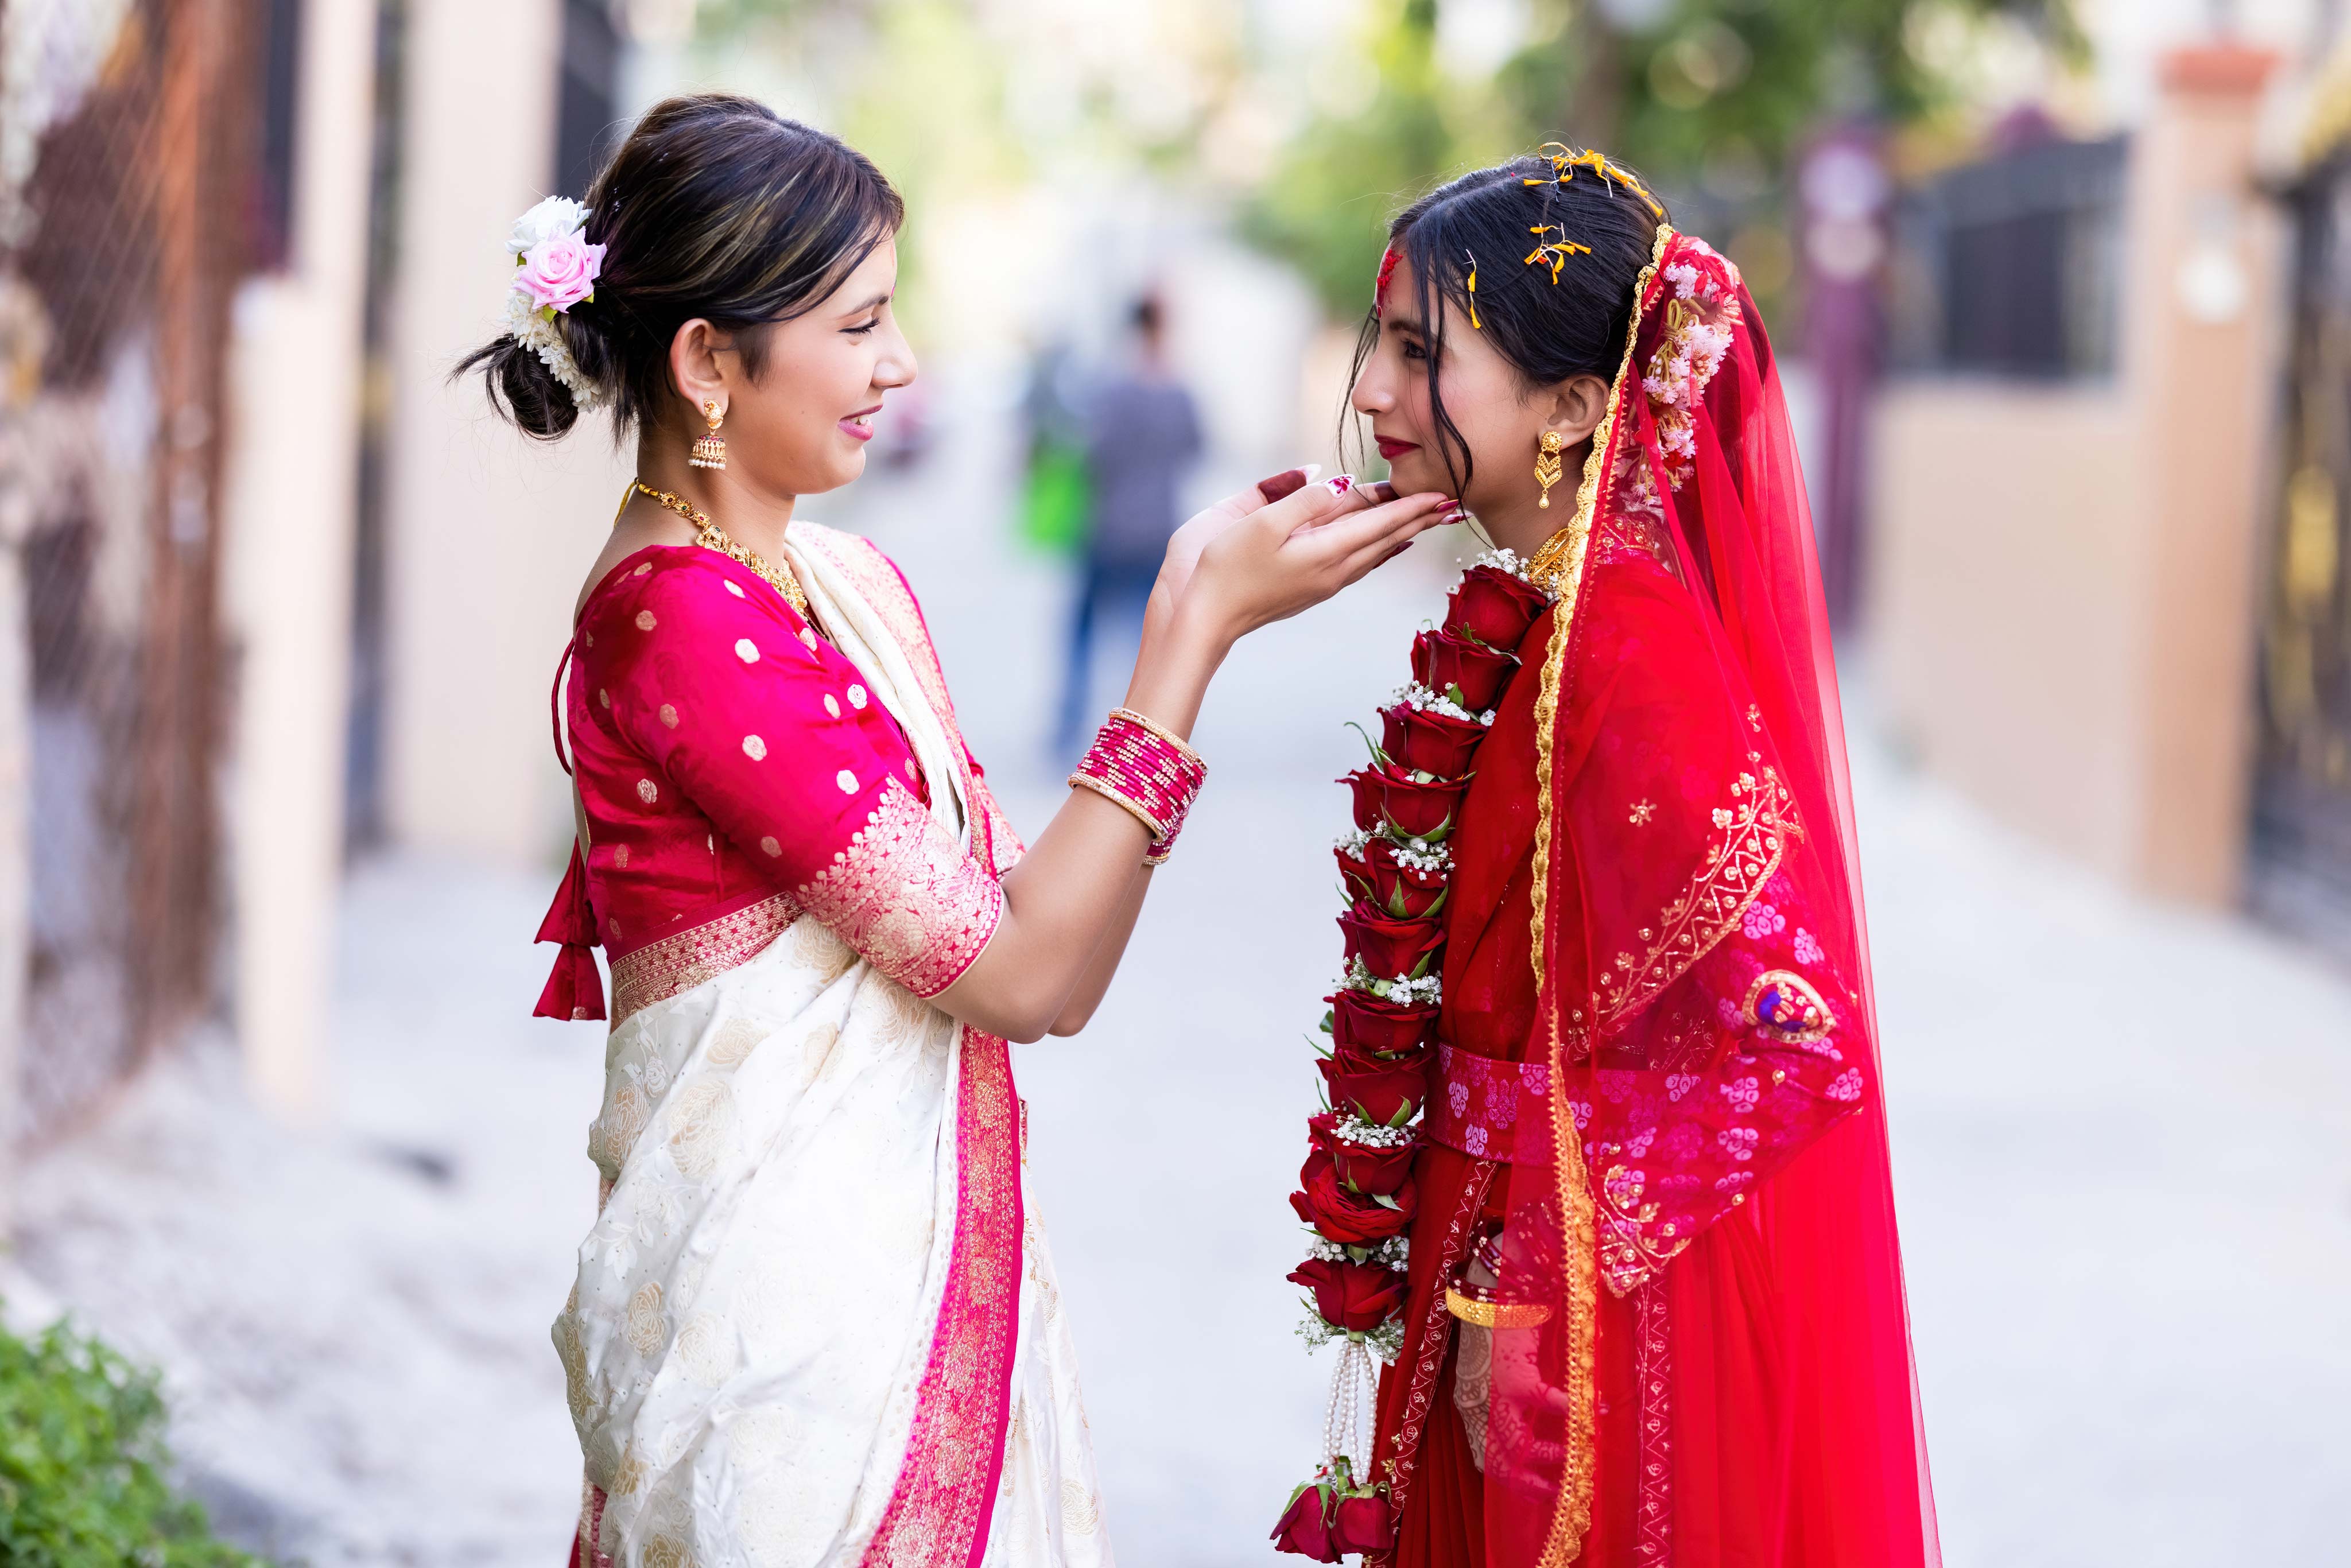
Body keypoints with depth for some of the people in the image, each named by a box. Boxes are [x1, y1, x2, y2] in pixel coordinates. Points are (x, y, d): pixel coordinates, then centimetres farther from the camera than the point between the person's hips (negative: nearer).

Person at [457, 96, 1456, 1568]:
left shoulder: (852, 582, 11)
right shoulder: (677, 621, -18)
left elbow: (999, 902, 6)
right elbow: (1027, 974, -19)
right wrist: (1203, 624, -16)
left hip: (918, 1265, 9)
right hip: (793, 1294, -9)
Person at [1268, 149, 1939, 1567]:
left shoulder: (1630, 651, -23)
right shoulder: (1525, 618, 5)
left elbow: (1789, 1035, -30)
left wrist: (1532, 1284, -22)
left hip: (1611, 1331, -8)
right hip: (1500, 1265, 8)